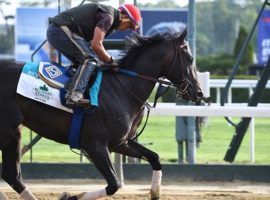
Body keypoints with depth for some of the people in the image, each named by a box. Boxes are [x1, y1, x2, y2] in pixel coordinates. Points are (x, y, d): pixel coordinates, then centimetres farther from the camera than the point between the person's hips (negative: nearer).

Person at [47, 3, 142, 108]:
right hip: (61, 30, -11)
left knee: (82, 63, 17)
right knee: (89, 59, -17)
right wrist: (111, 61, -4)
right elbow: (96, 45, -17)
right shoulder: (108, 16, -11)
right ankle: (74, 96, -29)